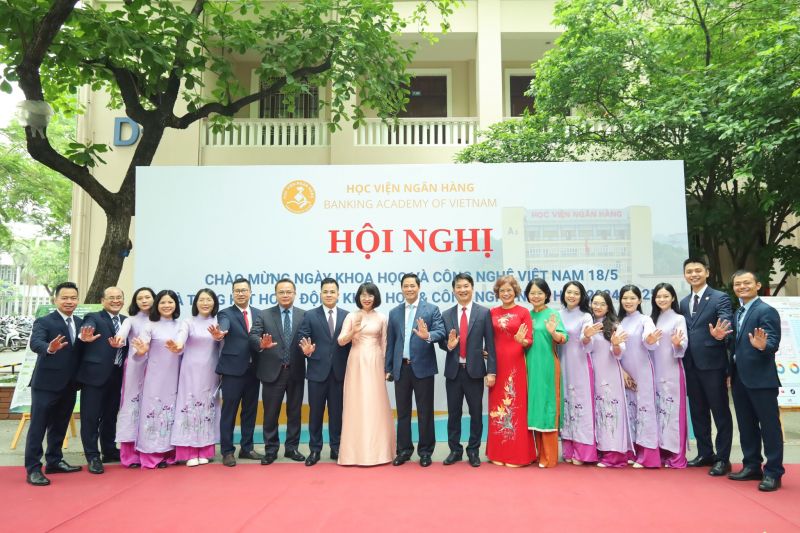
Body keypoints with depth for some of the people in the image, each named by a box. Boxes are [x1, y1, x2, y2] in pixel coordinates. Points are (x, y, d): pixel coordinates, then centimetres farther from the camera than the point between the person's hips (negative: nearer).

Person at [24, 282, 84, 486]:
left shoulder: (81, 323, 10)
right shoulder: (43, 322, -9)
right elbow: (35, 343, -27)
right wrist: (50, 348, -46)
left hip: (69, 384, 6)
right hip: (46, 383, -6)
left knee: (59, 425, 17)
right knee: (38, 426, 0)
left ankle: (54, 461, 30)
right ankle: (33, 469, 6)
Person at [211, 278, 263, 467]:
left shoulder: (258, 314, 10)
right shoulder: (226, 313, -3)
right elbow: (223, 327, -24)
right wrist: (218, 334, -45)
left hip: (253, 369, 4)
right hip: (233, 369, -4)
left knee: (250, 410, 12)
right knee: (229, 411, 3)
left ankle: (247, 448, 24)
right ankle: (227, 451, 13)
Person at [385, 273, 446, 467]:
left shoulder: (431, 309, 1)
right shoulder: (394, 313, 11)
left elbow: (441, 332, -11)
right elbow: (390, 342, 11)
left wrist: (428, 336, -32)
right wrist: (388, 368, 9)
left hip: (422, 367, -3)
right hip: (401, 368, 3)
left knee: (425, 412, 4)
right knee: (402, 411, 10)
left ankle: (425, 451, 16)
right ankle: (404, 450, 22)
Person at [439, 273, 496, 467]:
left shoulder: (484, 313, -1)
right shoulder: (446, 315, 6)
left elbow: (490, 344, -4)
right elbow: (442, 342, 8)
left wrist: (491, 371, -9)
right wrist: (448, 345, -16)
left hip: (474, 370, -2)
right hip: (453, 371, 2)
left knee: (476, 413, 8)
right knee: (453, 413, 10)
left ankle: (474, 451, 21)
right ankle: (455, 450, 23)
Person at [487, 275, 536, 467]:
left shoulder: (523, 312, -1)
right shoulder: (492, 312, 9)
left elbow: (529, 340, -4)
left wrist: (521, 340, -24)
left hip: (515, 364, -3)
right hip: (496, 364, 3)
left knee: (516, 407, 0)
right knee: (497, 407, 7)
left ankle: (518, 454, 10)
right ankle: (498, 452, 17)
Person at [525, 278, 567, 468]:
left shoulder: (552, 314, -6)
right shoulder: (527, 315, 9)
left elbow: (563, 339, -17)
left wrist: (553, 332, -35)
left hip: (547, 365, -5)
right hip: (530, 365, 5)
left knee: (546, 406, -2)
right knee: (534, 406, 10)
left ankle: (548, 457, 4)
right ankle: (537, 452, 21)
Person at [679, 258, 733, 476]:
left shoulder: (720, 298, -5)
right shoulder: (683, 303, 13)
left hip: (712, 363, -6)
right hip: (691, 364, 6)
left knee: (720, 411, 4)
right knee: (697, 411, 15)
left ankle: (722, 458, 13)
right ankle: (705, 453, 28)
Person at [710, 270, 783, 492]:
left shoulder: (766, 311, -11)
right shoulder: (738, 313, 15)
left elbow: (773, 344, -18)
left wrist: (762, 346, -39)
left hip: (761, 379, -8)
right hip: (740, 379, 9)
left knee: (769, 425, 1)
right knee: (746, 425, 15)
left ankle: (773, 473, 9)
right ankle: (752, 466, 26)